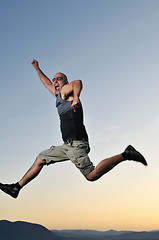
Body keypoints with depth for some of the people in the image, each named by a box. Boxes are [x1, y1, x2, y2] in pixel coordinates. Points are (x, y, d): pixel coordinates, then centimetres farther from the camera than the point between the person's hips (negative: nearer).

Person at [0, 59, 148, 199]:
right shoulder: (58, 95, 26)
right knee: (40, 159, 15)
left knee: (92, 175, -20)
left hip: (76, 142, -9)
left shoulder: (65, 91, 2)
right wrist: (37, 69, 52)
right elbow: (47, 84, 45)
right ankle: (16, 188, 24)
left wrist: (76, 97, -42)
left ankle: (125, 155, -10)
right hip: (68, 145, 9)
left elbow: (78, 82, -22)